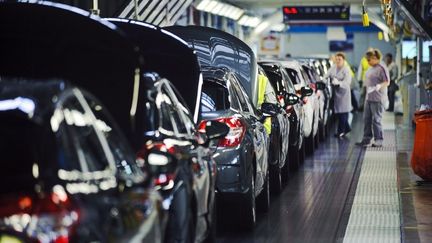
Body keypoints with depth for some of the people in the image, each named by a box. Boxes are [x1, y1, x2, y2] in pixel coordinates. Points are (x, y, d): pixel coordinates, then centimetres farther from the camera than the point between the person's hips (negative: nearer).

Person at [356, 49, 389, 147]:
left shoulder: (381, 68, -12)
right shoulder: (371, 68, 15)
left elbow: (387, 82, -17)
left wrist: (379, 86, -31)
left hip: (377, 98, -9)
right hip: (368, 97, 9)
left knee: (376, 120, -5)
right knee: (367, 119, 11)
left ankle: (378, 141, 2)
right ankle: (366, 139, 18)